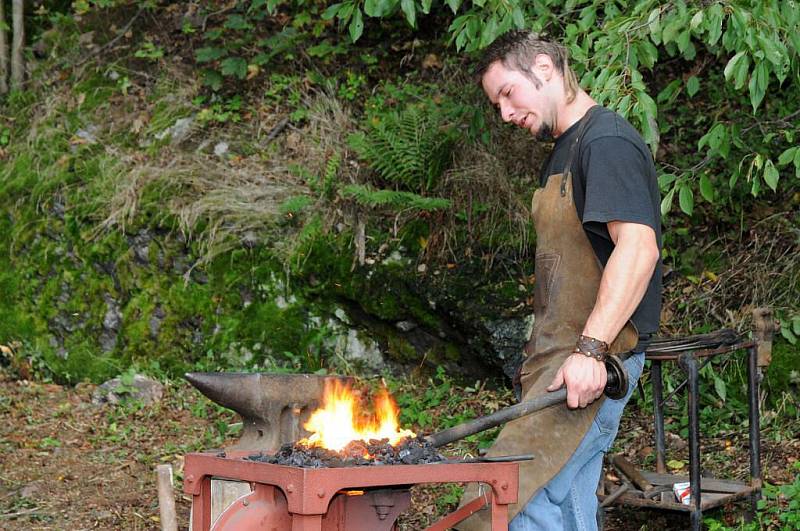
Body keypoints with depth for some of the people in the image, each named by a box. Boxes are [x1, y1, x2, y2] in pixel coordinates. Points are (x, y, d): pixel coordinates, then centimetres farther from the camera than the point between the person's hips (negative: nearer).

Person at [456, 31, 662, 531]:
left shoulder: (608, 142, -11)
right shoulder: (565, 151, 20)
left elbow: (638, 247, -23)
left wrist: (590, 349, -28)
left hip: (596, 356, -10)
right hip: (561, 353, 10)